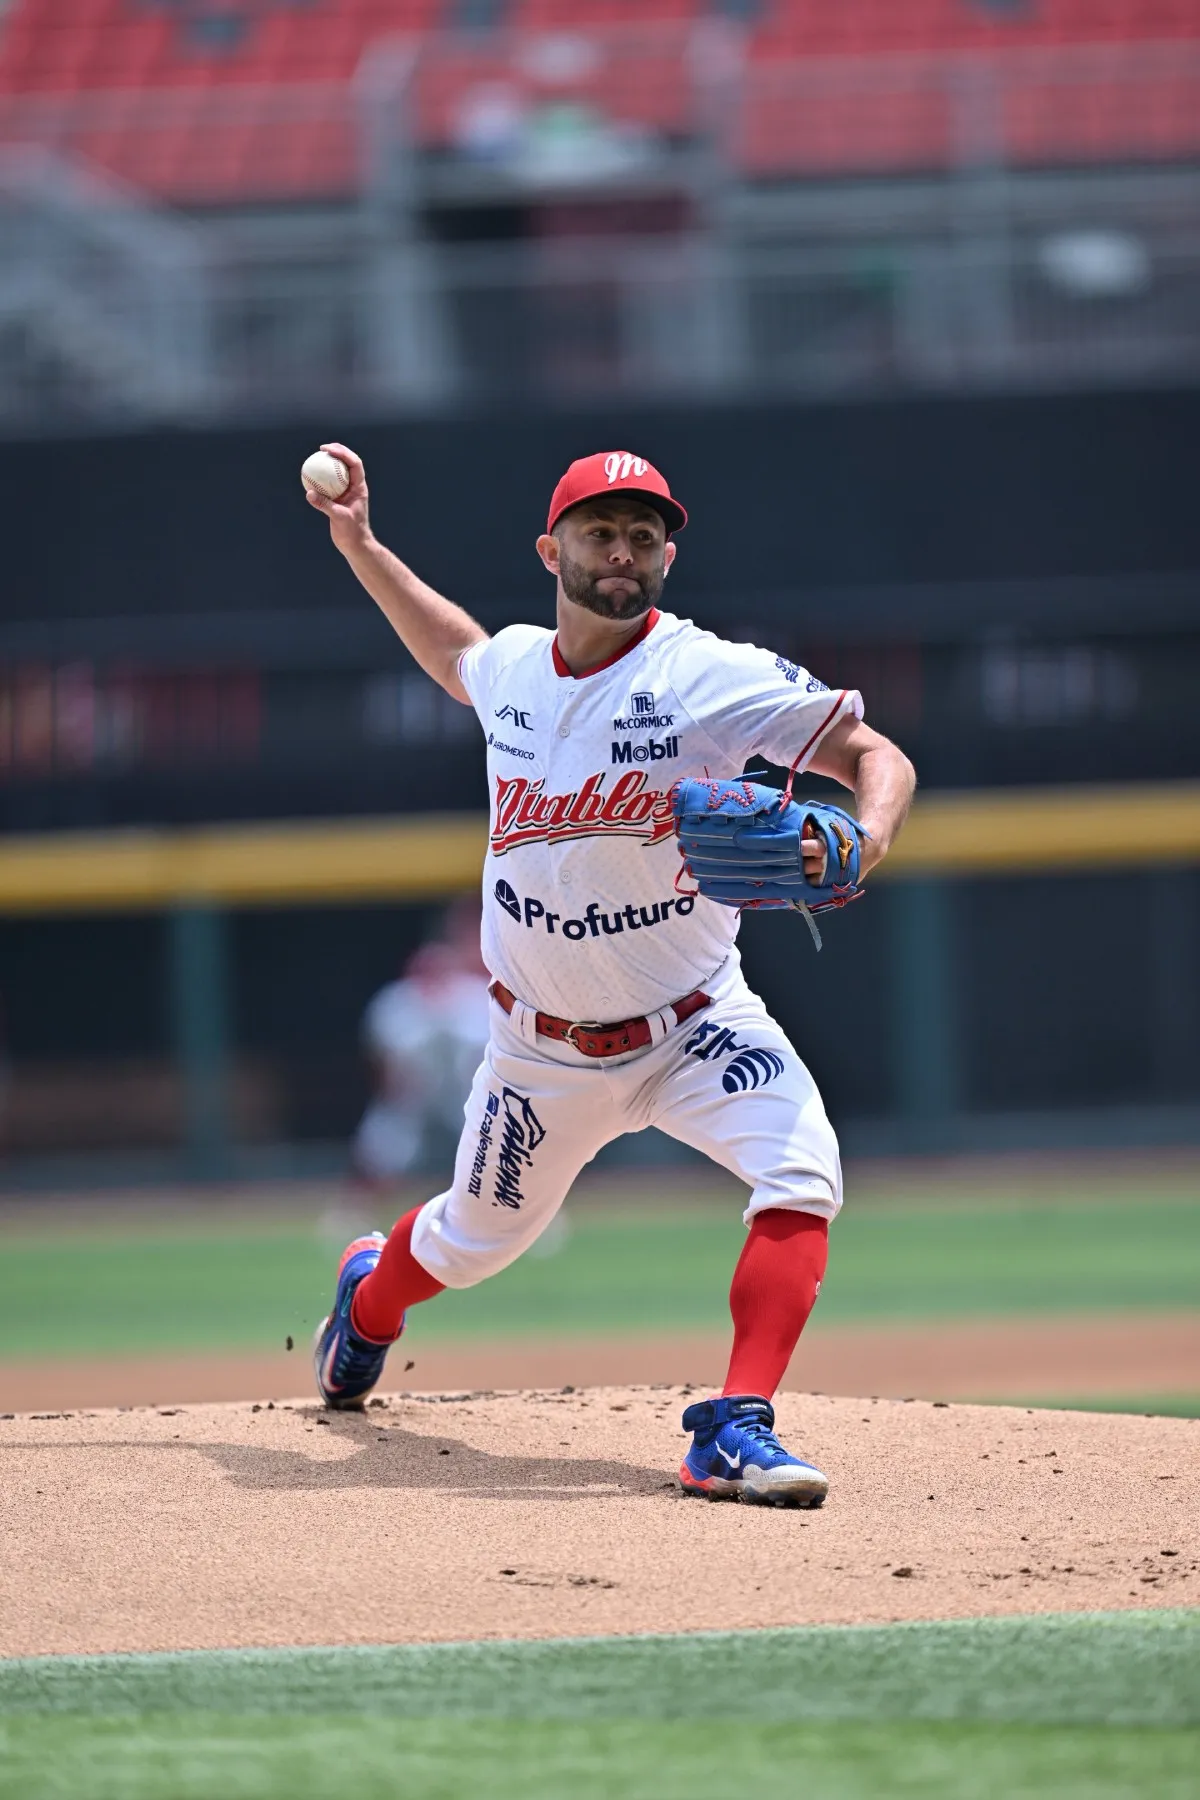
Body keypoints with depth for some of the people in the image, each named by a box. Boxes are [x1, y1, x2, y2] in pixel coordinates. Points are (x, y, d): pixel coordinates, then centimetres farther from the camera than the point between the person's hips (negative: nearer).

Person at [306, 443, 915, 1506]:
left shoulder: (714, 678, -18)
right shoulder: (512, 667, -2)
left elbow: (877, 757, -19)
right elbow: (453, 653, 24)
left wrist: (860, 843, -40)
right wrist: (358, 544, 20)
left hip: (694, 1025, -3)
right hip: (544, 1046, 3)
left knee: (802, 1172, -30)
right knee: (473, 1240, 19)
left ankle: (736, 1433, -31)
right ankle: (369, 1299, 54)